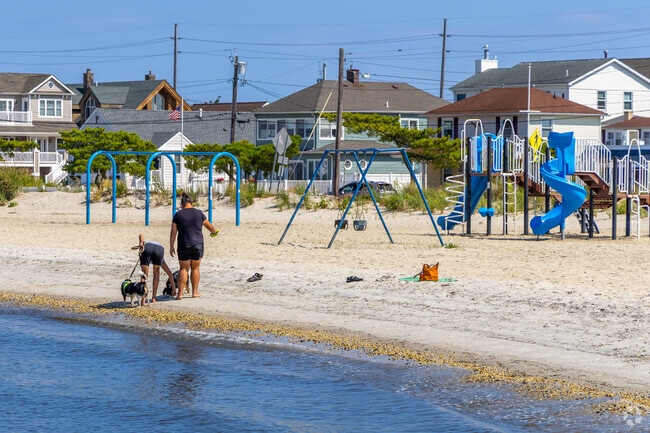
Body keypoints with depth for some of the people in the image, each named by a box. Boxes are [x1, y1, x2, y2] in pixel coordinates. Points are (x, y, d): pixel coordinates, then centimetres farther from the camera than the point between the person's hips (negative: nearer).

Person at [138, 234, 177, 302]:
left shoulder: (145, 244, 44)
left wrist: (141, 242, 0)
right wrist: (173, 288, 51)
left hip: (146, 249, -1)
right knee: (156, 273, 25)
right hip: (159, 249, 1)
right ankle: (153, 297, 20)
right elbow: (170, 274, 45)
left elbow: (141, 235, 21)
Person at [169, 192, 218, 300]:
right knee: (195, 268, 13)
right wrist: (214, 231, 34)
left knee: (184, 269, 5)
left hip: (184, 246, -1)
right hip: (198, 245, 1)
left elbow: (173, 232, -4)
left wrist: (171, 246, 3)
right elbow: (209, 226, 12)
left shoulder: (178, 215, -3)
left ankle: (180, 293, 0)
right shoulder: (198, 213, 1)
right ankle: (195, 291, 16)